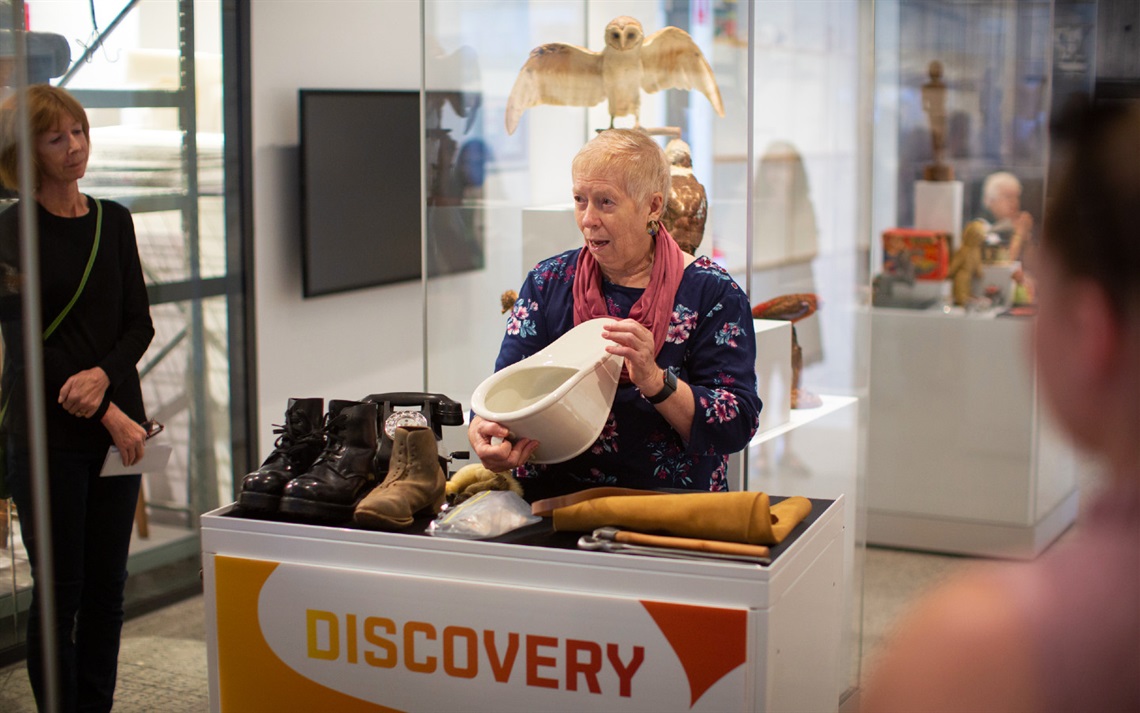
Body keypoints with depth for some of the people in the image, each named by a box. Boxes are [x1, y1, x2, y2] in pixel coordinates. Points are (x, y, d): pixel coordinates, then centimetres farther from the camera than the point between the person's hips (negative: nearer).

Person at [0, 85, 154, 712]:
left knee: (107, 586, 8)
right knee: (60, 590, 1)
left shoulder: (113, 221, 10)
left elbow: (139, 323, 8)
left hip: (118, 422, 4)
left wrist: (103, 375, -12)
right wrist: (109, 415, -13)